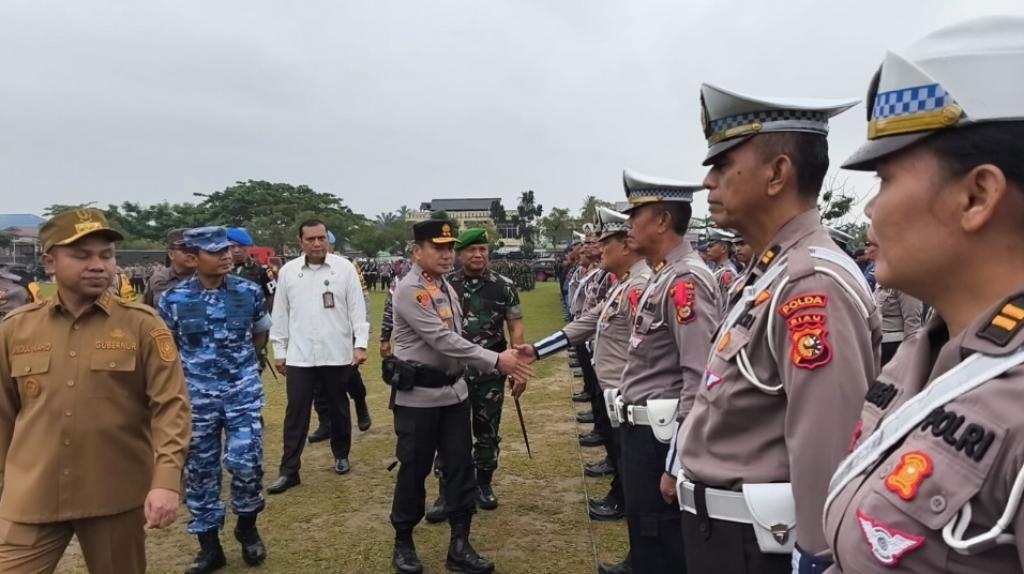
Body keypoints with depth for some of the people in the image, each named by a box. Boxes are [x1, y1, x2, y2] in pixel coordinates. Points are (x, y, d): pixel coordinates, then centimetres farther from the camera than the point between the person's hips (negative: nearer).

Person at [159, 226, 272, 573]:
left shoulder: (249, 292, -4)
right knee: (200, 470, 9)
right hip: (197, 396, 1)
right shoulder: (174, 299, -7)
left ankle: (247, 527, 22)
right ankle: (209, 546, 25)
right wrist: (192, 369, 11)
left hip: (243, 392, 0)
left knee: (246, 462, -7)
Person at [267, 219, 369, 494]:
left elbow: (357, 308, -3)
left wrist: (360, 344, -10)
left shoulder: (344, 267, -3)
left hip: (337, 353, -1)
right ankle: (289, 471, 9)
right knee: (296, 412, 2)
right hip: (299, 355, 1)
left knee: (338, 408, 13)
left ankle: (341, 456, 32)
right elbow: (280, 314, 8)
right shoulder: (287, 271, 2)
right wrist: (279, 351, 8)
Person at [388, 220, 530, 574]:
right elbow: (443, 340, -25)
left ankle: (460, 545, 18)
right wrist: (496, 361, -28)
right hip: (417, 395, -8)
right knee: (414, 469, 5)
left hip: (453, 391, 8)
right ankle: (403, 543, 24)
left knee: (460, 465, 8)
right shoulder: (409, 290, -18)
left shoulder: (446, 287, 10)